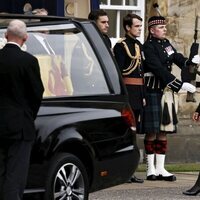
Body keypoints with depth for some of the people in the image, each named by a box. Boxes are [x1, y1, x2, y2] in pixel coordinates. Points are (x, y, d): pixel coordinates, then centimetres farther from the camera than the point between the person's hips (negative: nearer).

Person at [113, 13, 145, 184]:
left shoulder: (139, 45, 17)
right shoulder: (121, 46, -9)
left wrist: (143, 95, 18)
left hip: (137, 93, 9)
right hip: (127, 92, -9)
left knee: (133, 131, 10)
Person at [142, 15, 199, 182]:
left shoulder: (166, 43, 13)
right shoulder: (148, 47, -13)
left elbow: (178, 58, 11)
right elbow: (159, 70, -20)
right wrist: (181, 85, -23)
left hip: (166, 91, 8)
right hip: (153, 91, -8)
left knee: (164, 130, 8)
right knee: (152, 131, -2)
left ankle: (161, 169, 12)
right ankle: (151, 169, 4)